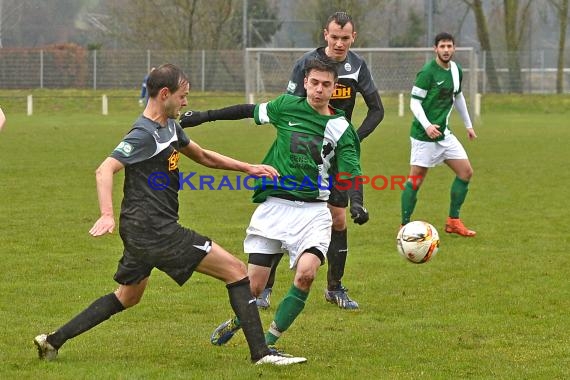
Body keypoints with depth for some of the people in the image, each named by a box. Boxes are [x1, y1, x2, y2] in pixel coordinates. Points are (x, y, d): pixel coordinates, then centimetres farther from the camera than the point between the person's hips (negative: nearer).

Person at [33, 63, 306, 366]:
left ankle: (53, 341, 24)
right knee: (236, 270, -8)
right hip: (154, 231, -11)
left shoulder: (170, 126, 15)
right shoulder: (145, 134, -15)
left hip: (141, 230, 11)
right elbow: (105, 170, -25)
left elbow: (202, 156, 28)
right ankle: (261, 352, -10)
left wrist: (248, 168, 20)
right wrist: (107, 215, -39)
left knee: (128, 297, 24)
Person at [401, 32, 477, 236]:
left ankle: (453, 221, 14)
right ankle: (404, 226, 4)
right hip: (424, 135, -8)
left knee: (466, 172, 6)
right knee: (415, 181, -6)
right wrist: (427, 125, -28)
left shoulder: (456, 70, 8)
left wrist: (468, 125, 26)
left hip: (444, 133, 8)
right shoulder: (428, 72, -16)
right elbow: (414, 102, -15)